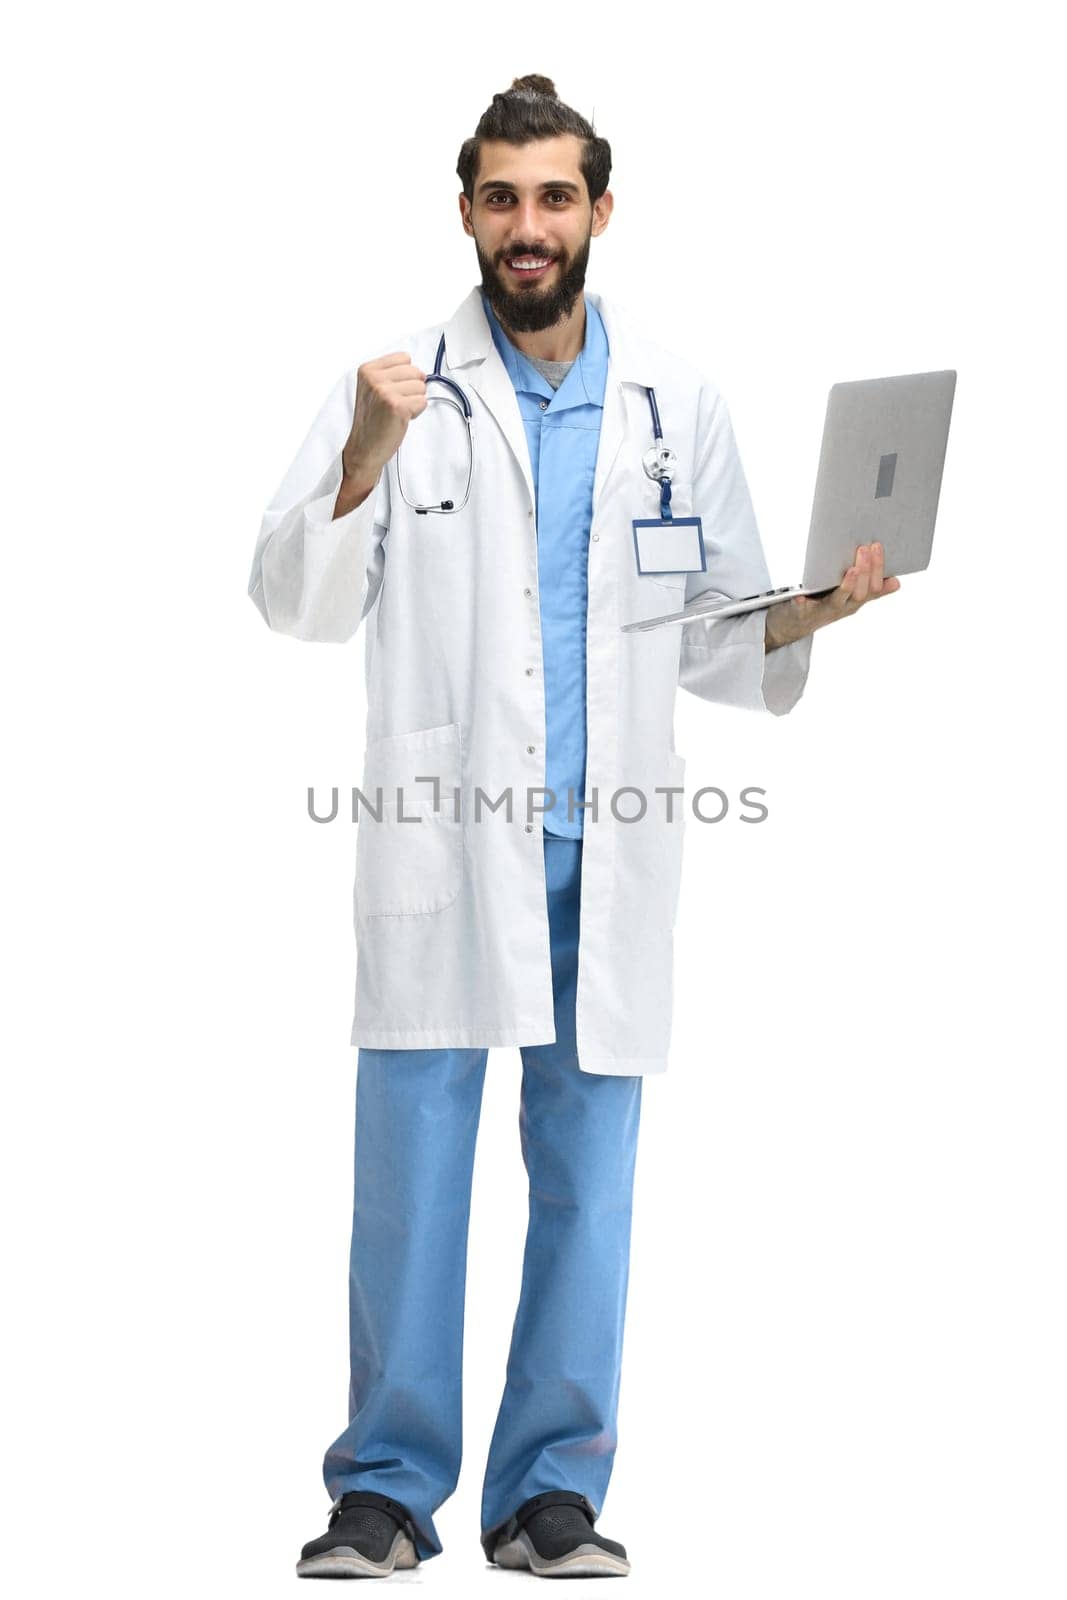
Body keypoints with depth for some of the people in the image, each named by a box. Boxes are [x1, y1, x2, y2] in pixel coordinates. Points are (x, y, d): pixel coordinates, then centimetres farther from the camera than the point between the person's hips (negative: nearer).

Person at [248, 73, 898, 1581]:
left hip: (609, 842, 2)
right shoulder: (396, 389, 4)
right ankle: (390, 1485, 10)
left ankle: (552, 1489, 14)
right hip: (442, 838, -2)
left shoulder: (677, 402, 10)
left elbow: (714, 635, 13)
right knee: (410, 1165, -1)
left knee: (589, 1177, 5)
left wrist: (802, 618, -8)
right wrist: (365, 461, -18)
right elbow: (298, 603, -3)